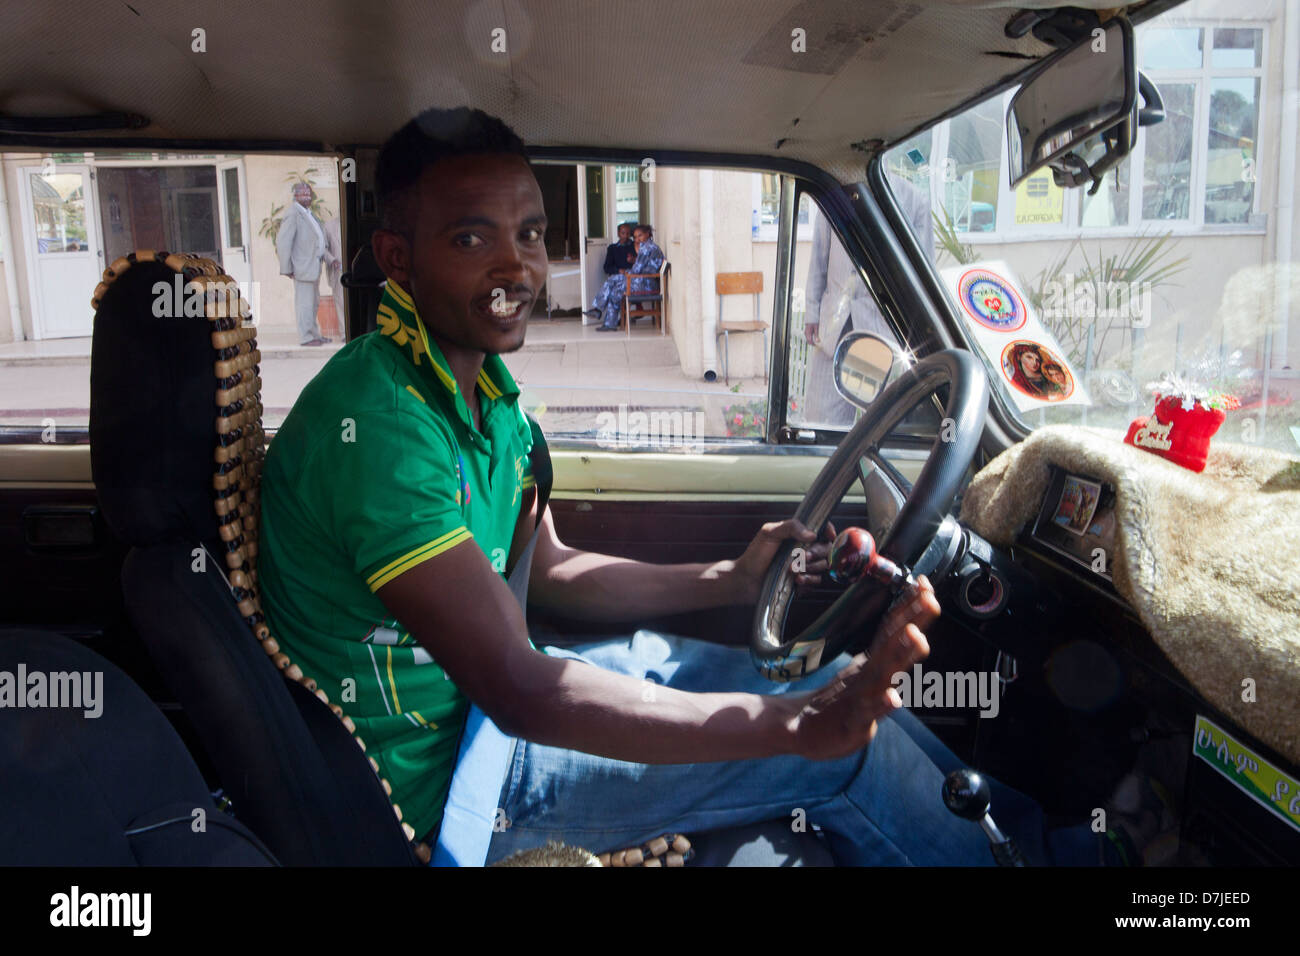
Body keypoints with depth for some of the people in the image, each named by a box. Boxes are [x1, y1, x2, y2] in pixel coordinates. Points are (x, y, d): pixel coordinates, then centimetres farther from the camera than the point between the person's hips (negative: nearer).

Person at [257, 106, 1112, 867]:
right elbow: (518, 693, -34)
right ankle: (1019, 850, 17)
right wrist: (798, 726, -40)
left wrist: (730, 581, 1)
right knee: (845, 748, -10)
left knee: (836, 685, 8)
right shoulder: (373, 423, -28)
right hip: (440, 779, -8)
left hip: (488, 696, 9)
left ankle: (1021, 824, 29)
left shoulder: (483, 386, 2)